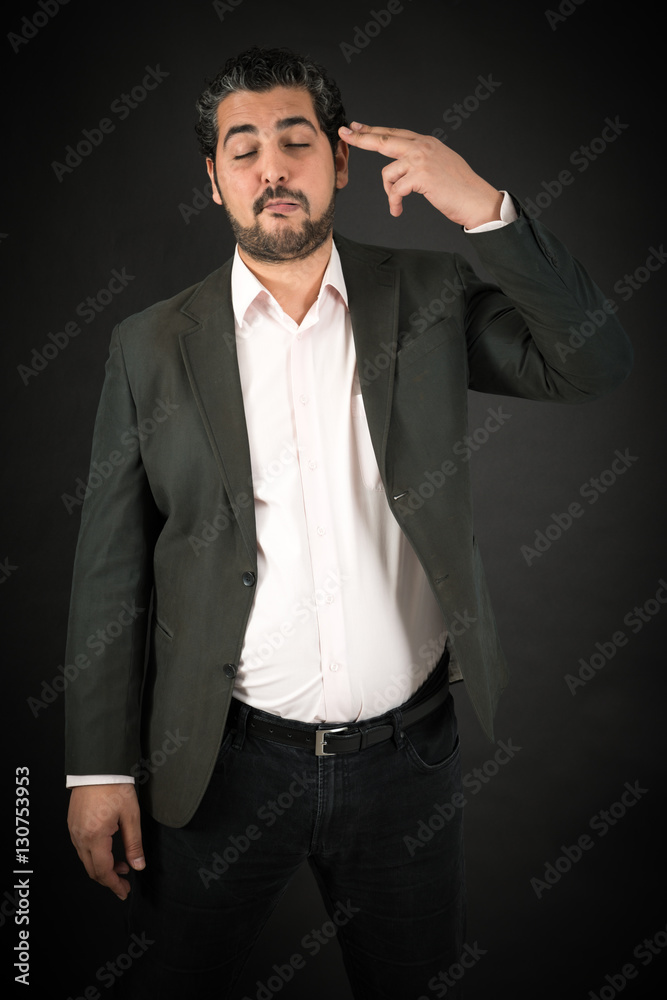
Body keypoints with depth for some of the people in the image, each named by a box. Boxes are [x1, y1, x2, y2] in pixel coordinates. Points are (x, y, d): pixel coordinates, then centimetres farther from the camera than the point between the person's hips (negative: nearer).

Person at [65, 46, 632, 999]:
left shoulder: (426, 297, 0)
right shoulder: (153, 345, -3)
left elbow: (596, 361, -9)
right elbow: (112, 568, -2)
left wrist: (485, 208, -19)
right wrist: (101, 767, -2)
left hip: (410, 752, 1)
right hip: (225, 764, 0)